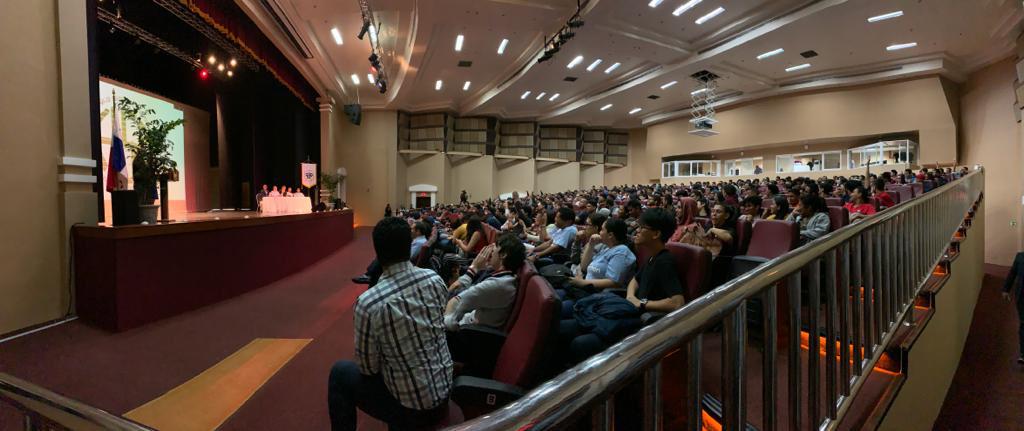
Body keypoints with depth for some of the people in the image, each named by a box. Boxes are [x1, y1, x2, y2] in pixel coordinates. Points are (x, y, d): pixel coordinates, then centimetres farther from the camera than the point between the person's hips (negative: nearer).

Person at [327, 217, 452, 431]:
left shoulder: (368, 302, -26)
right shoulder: (435, 279, -12)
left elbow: (368, 368, -12)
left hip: (411, 408, -5)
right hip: (444, 390, 5)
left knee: (340, 373, 16)